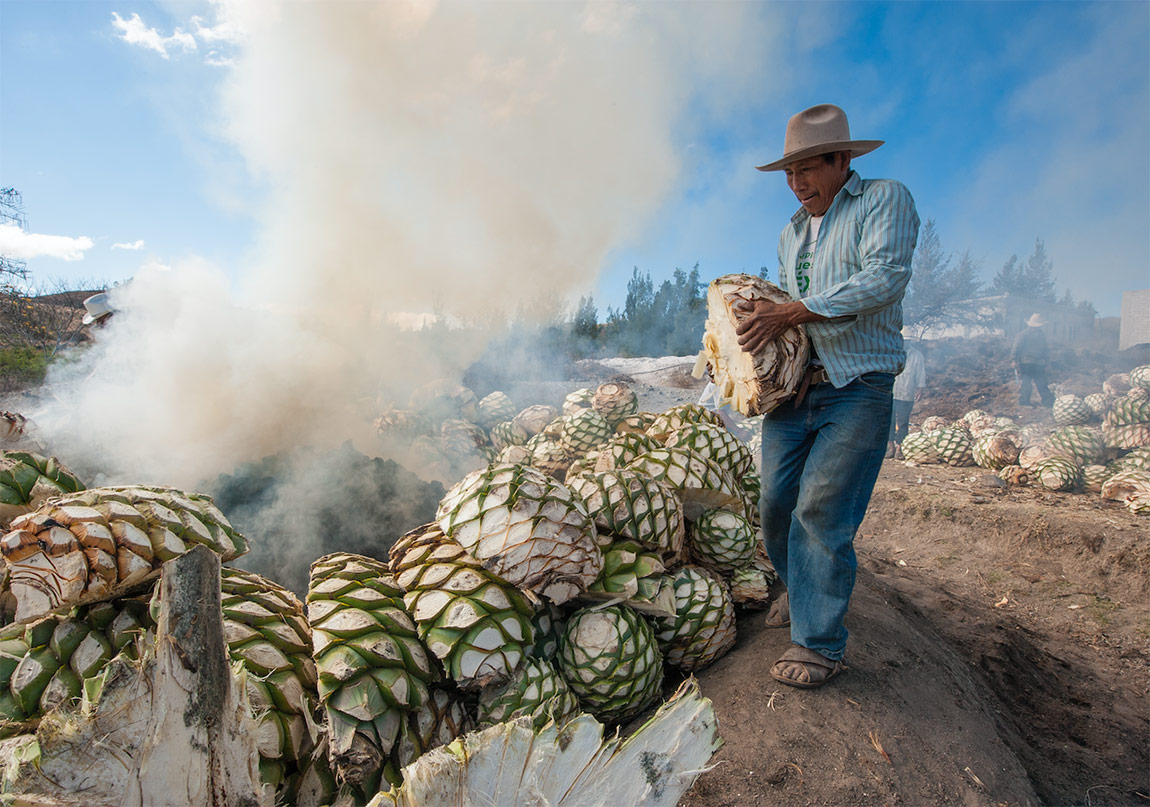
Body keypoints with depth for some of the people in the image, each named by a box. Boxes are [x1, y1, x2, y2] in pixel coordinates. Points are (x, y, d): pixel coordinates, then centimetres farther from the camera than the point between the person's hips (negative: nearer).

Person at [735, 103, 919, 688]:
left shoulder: (886, 200, 0)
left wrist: (790, 313, -20)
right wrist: (758, 316, 4)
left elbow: (884, 277, -16)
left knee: (822, 510, -11)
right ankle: (800, 588, 32)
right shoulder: (791, 232, 21)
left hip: (857, 391, -6)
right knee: (775, 501, 4)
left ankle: (822, 644, 2)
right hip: (793, 388, 6)